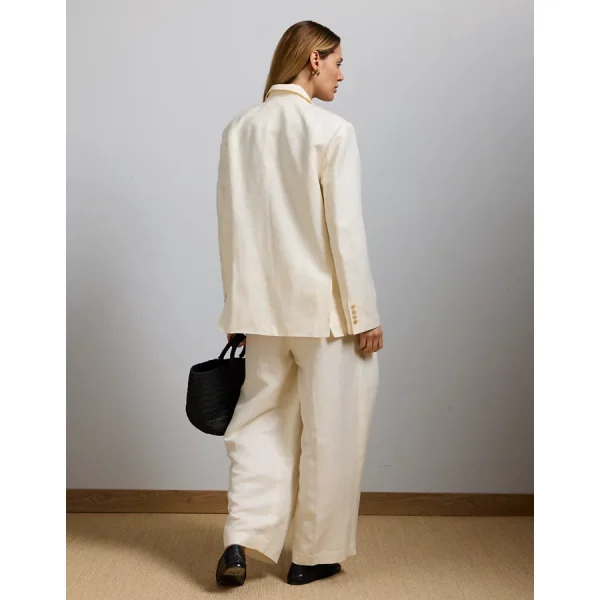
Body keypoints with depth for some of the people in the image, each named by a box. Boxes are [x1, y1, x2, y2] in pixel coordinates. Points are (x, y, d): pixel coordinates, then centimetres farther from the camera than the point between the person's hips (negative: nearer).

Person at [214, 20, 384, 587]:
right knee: (329, 432, 9)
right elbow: (346, 230, -13)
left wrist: (240, 304, 16)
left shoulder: (239, 130, 5)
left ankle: (240, 541, 5)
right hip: (323, 306, -5)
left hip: (263, 306, 5)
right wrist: (366, 315, -6)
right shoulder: (332, 131, -11)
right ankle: (314, 555, 20)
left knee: (262, 421, 16)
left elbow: (229, 226, 7)